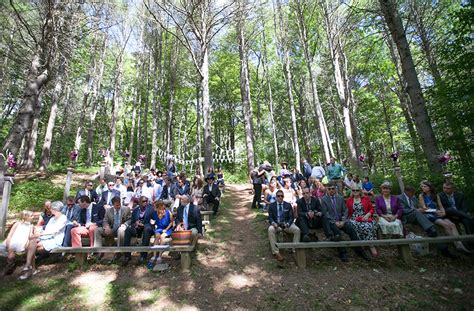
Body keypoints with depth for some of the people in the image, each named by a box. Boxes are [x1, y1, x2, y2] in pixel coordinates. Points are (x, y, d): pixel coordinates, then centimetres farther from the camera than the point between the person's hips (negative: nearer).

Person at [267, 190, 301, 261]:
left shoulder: (288, 205, 8)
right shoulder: (272, 205, 6)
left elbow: (291, 217, 5)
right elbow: (270, 217, 3)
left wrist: (287, 224, -15)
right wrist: (273, 223, -19)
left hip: (286, 224, 1)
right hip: (276, 224, -1)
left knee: (297, 230, -25)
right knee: (270, 229, -33)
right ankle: (276, 252, -27)